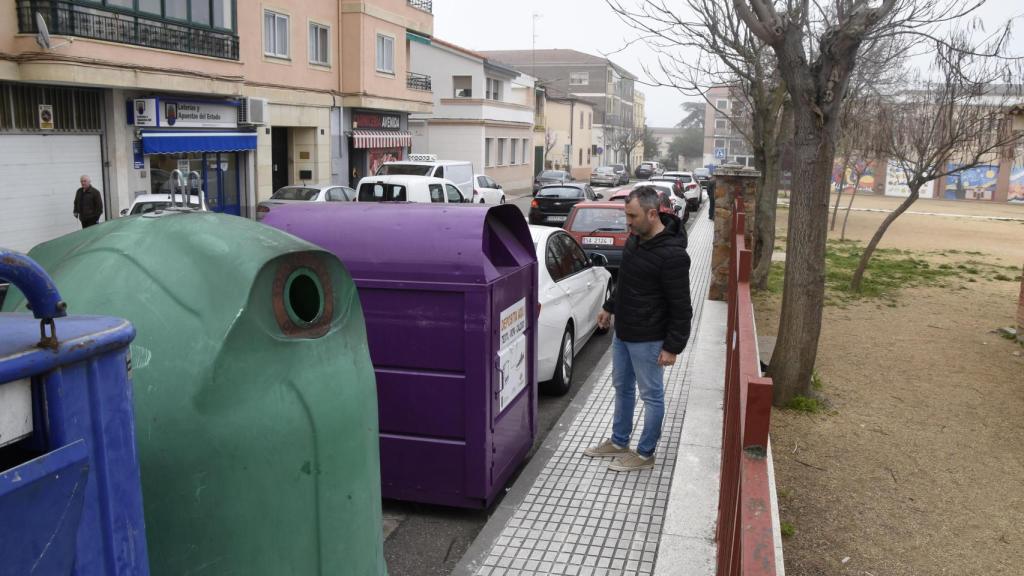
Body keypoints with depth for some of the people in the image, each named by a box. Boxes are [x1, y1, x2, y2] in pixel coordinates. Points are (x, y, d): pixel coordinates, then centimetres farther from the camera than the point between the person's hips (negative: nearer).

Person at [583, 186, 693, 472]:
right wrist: (610, 307, 24)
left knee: (651, 395, 7)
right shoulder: (636, 238, 3)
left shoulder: (671, 254, -24)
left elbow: (681, 307, -21)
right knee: (622, 388, 21)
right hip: (622, 332, 9)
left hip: (647, 339, -9)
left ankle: (645, 454, 20)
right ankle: (619, 442, 37)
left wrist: (673, 346, -19)